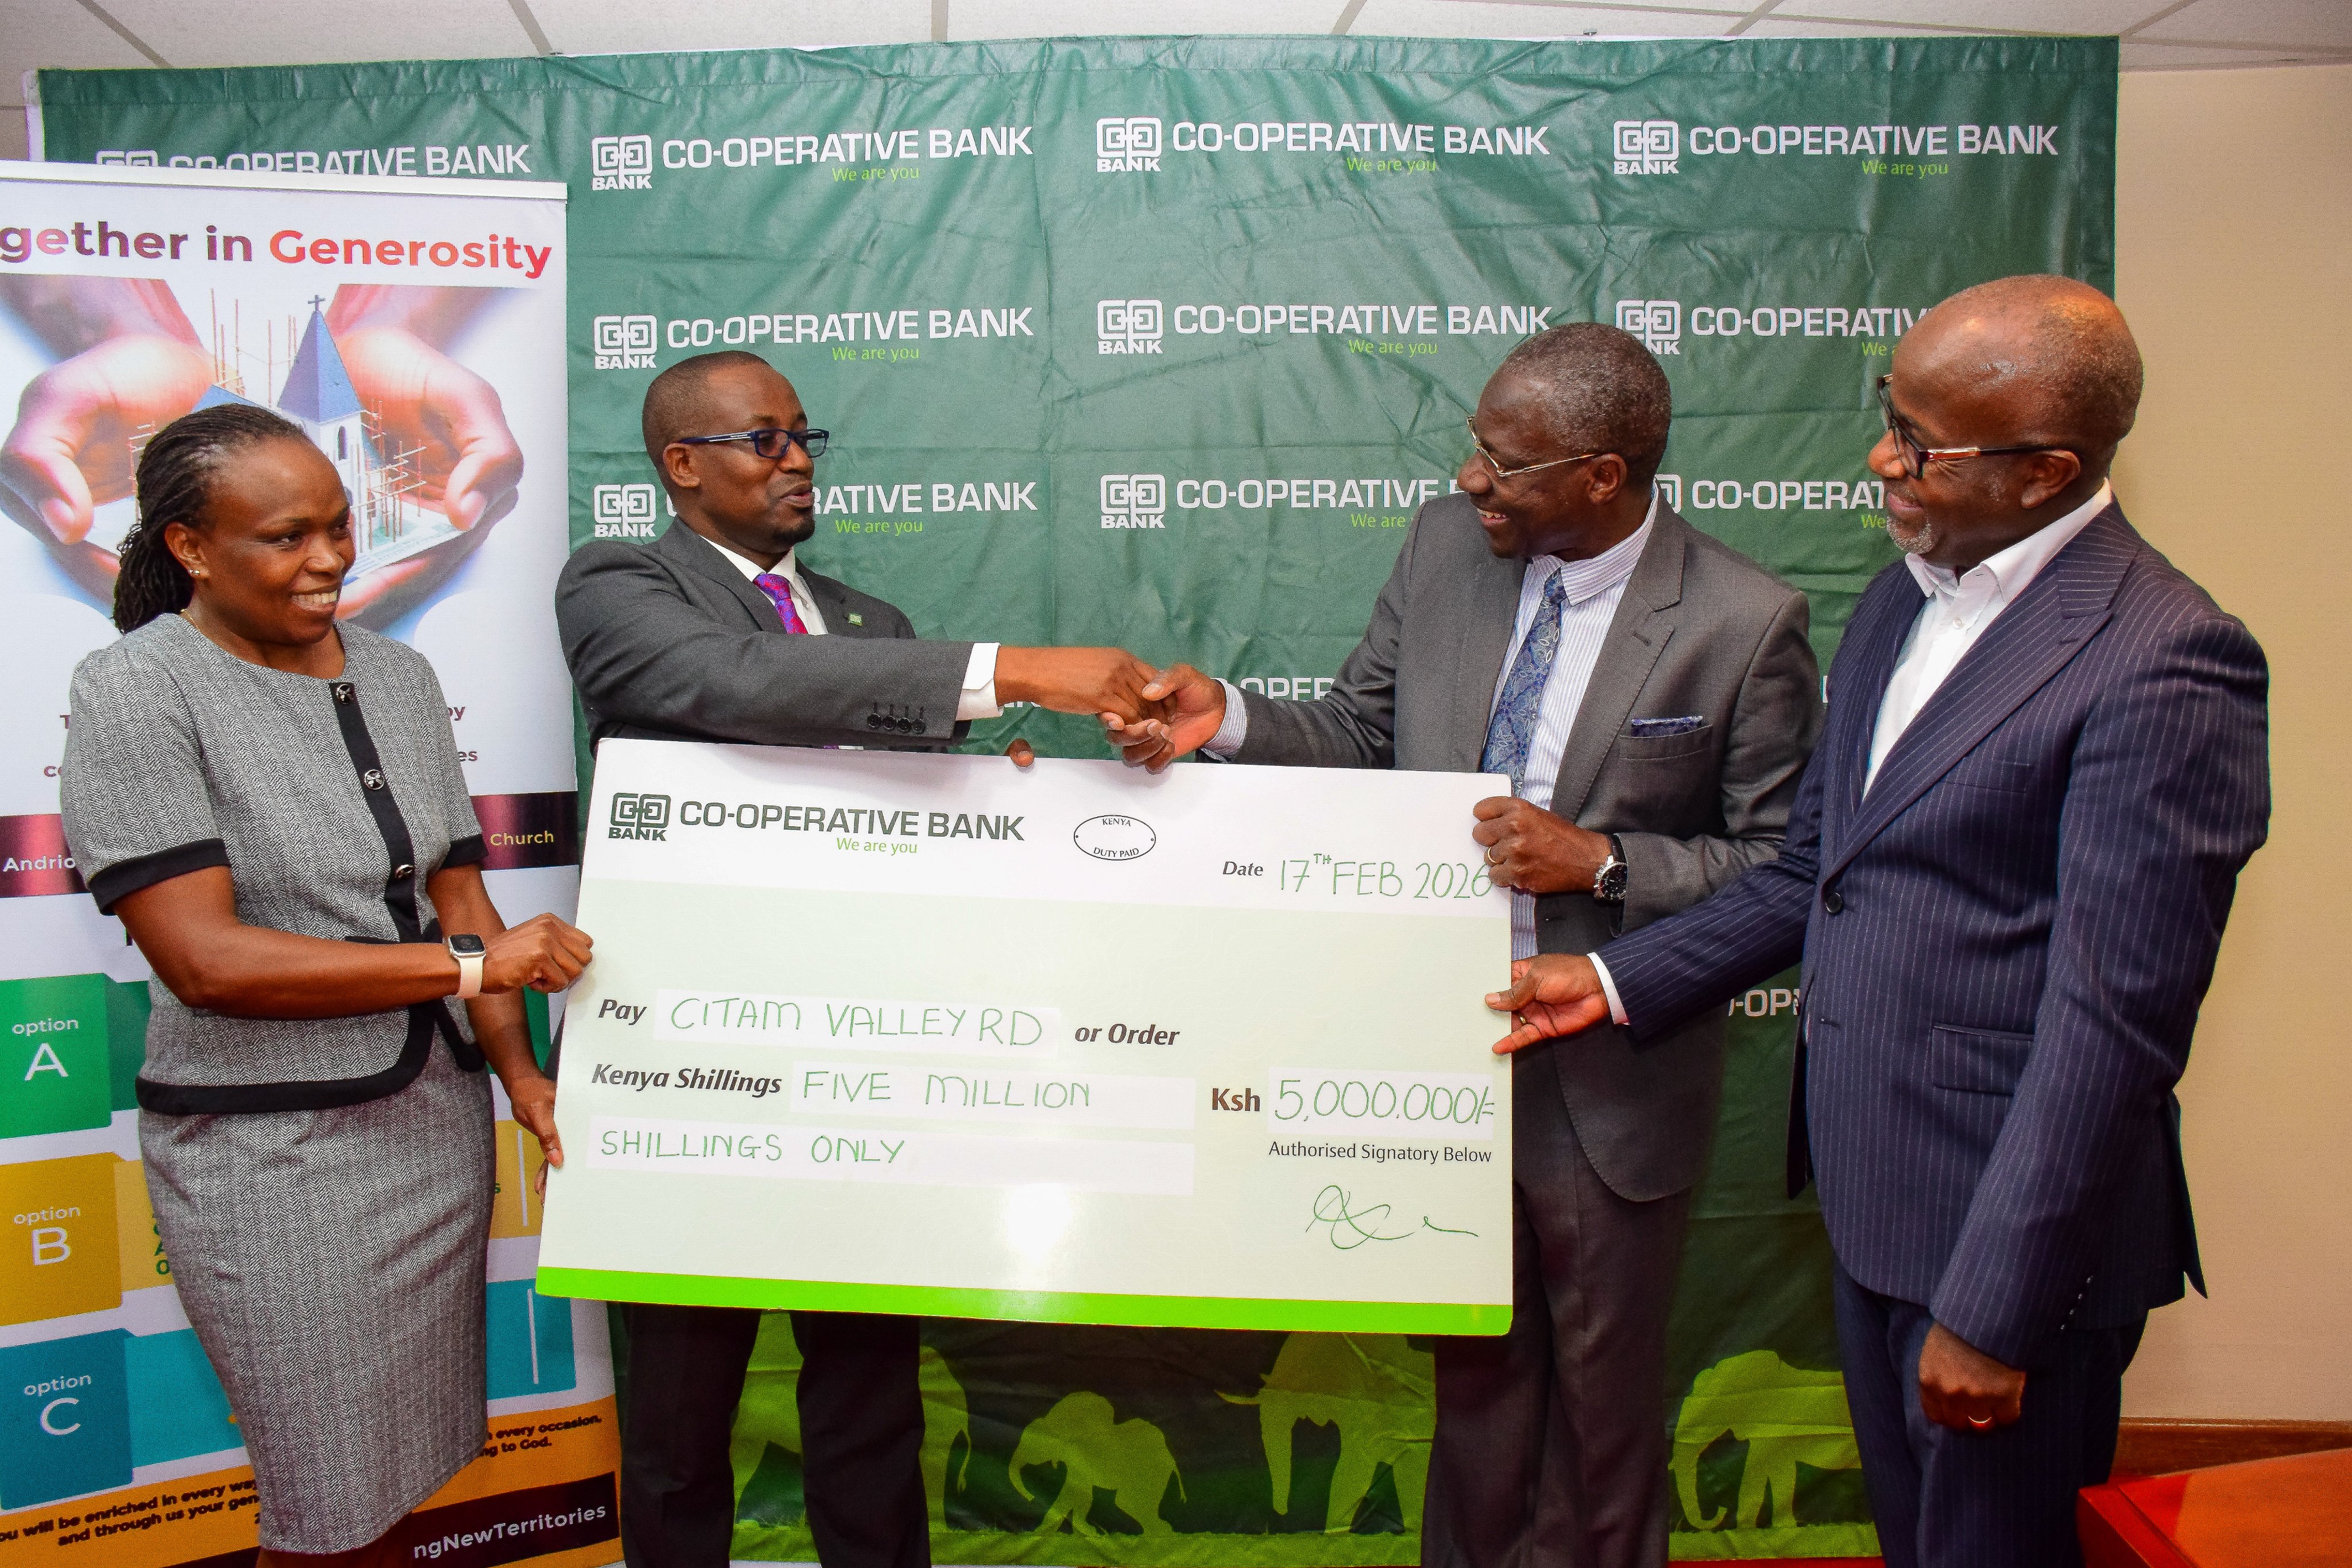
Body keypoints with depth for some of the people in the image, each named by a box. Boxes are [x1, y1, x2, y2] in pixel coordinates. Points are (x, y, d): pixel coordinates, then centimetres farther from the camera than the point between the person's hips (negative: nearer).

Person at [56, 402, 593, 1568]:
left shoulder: (400, 677, 8)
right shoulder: (135, 692, -10)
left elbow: (456, 893, 8)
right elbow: (207, 960, -18)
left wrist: (521, 1073, -4)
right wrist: (472, 965, -18)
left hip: (438, 1118, 5)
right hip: (273, 1153, -5)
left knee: (414, 1466, 14)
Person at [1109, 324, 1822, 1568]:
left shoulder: (1745, 624, -16)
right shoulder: (1444, 546, -3)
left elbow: (1777, 863, -10)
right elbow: (1359, 734, 5)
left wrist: (1600, 861, -23)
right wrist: (1226, 718, -12)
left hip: (1609, 1080, -3)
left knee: (1601, 1390, 20)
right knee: (1476, 1373, 24)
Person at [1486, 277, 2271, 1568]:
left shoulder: (2163, 664, -20)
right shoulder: (1902, 600, 7)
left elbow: (2111, 1023, -21)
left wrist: (1993, 1310, -19)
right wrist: (1621, 980, 8)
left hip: (2012, 1224, -8)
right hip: (1872, 1191, 8)